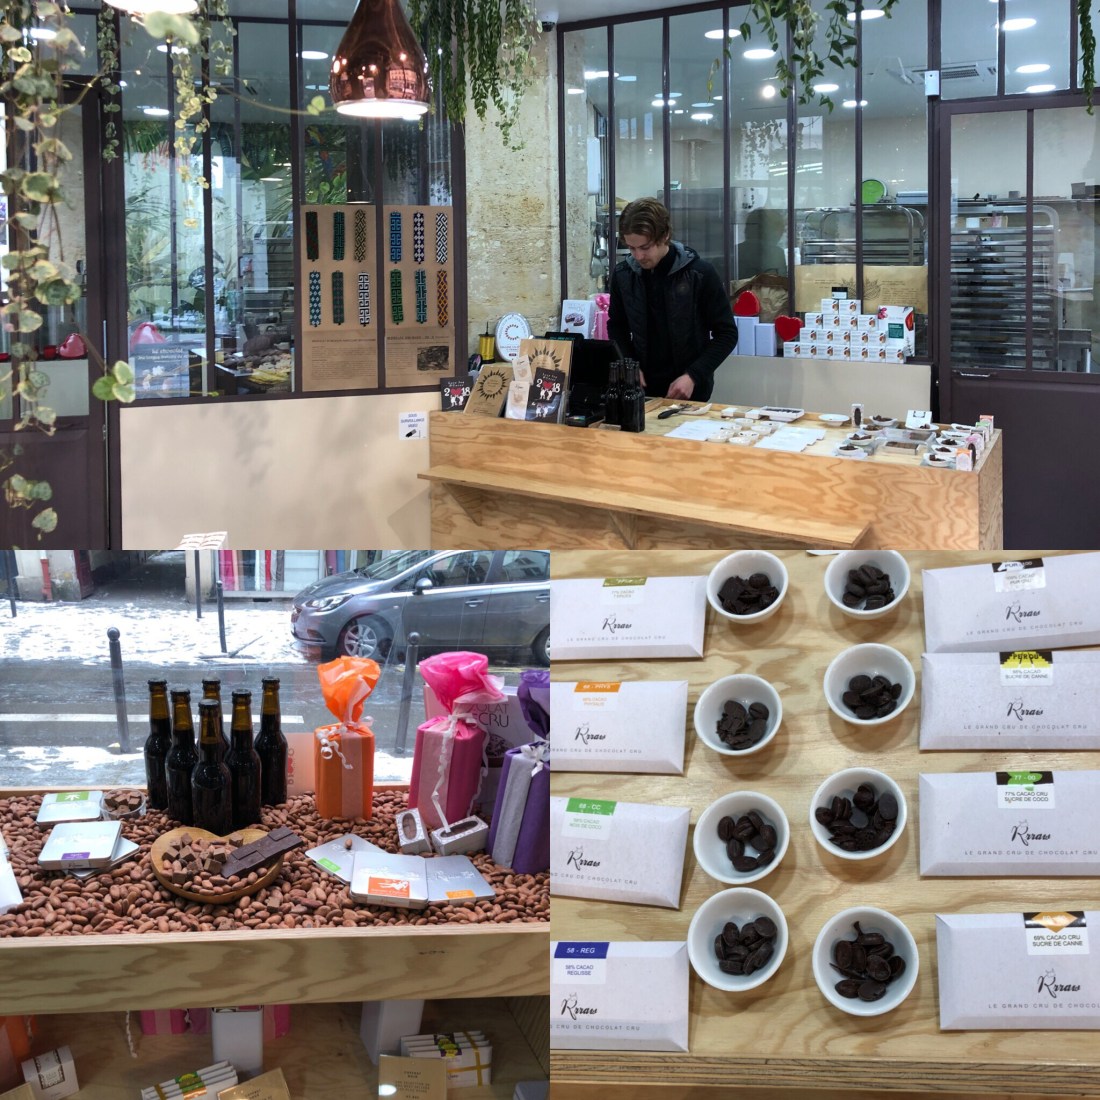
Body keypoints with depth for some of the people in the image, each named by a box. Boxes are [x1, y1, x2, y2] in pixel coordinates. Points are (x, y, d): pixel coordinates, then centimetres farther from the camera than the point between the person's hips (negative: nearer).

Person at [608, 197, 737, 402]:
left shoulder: (699, 273, -11)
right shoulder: (623, 274, -1)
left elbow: (727, 334, -7)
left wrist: (693, 376, -17)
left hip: (690, 391, -3)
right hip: (641, 388, 3)